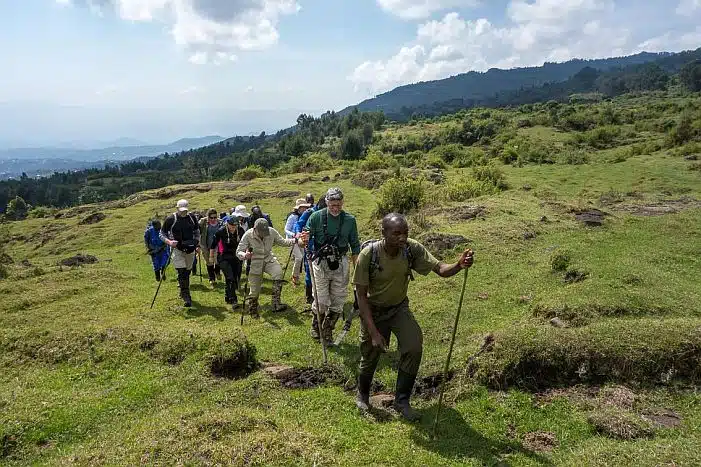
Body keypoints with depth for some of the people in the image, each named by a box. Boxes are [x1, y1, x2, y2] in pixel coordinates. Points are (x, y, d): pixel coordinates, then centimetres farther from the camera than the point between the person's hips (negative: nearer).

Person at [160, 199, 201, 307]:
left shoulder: (192, 218, 2)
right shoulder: (171, 219, -10)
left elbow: (197, 232, 16)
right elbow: (162, 234, -2)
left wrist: (198, 245, 9)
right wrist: (169, 241, -21)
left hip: (190, 249, 4)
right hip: (177, 249, -4)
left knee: (187, 272, 13)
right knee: (182, 273, -15)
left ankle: (183, 293, 32)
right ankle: (186, 297, -15)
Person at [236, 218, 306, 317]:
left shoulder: (272, 232, -11)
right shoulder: (248, 235, -17)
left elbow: (282, 242, 2)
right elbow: (238, 251, -13)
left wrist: (295, 240, -16)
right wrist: (244, 255, -37)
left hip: (269, 259, 1)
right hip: (255, 263, -1)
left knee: (278, 272, -30)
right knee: (254, 290, 2)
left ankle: (276, 303, -29)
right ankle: (253, 311, 29)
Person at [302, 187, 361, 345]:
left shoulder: (349, 220, 0)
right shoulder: (316, 217, -6)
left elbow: (355, 246, 7)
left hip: (340, 264, 2)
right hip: (320, 263, -2)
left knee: (338, 301, 6)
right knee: (321, 301, 1)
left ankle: (327, 331, 27)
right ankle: (316, 326, 29)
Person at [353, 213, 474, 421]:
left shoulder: (412, 248, -21)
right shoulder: (368, 254, -29)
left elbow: (440, 269, -23)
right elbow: (361, 296, -23)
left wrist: (459, 265, -47)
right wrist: (373, 332, -27)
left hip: (399, 308, 2)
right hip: (373, 310, -2)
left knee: (414, 347, -16)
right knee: (370, 357, 9)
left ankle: (401, 401, 6)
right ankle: (362, 395, 42)